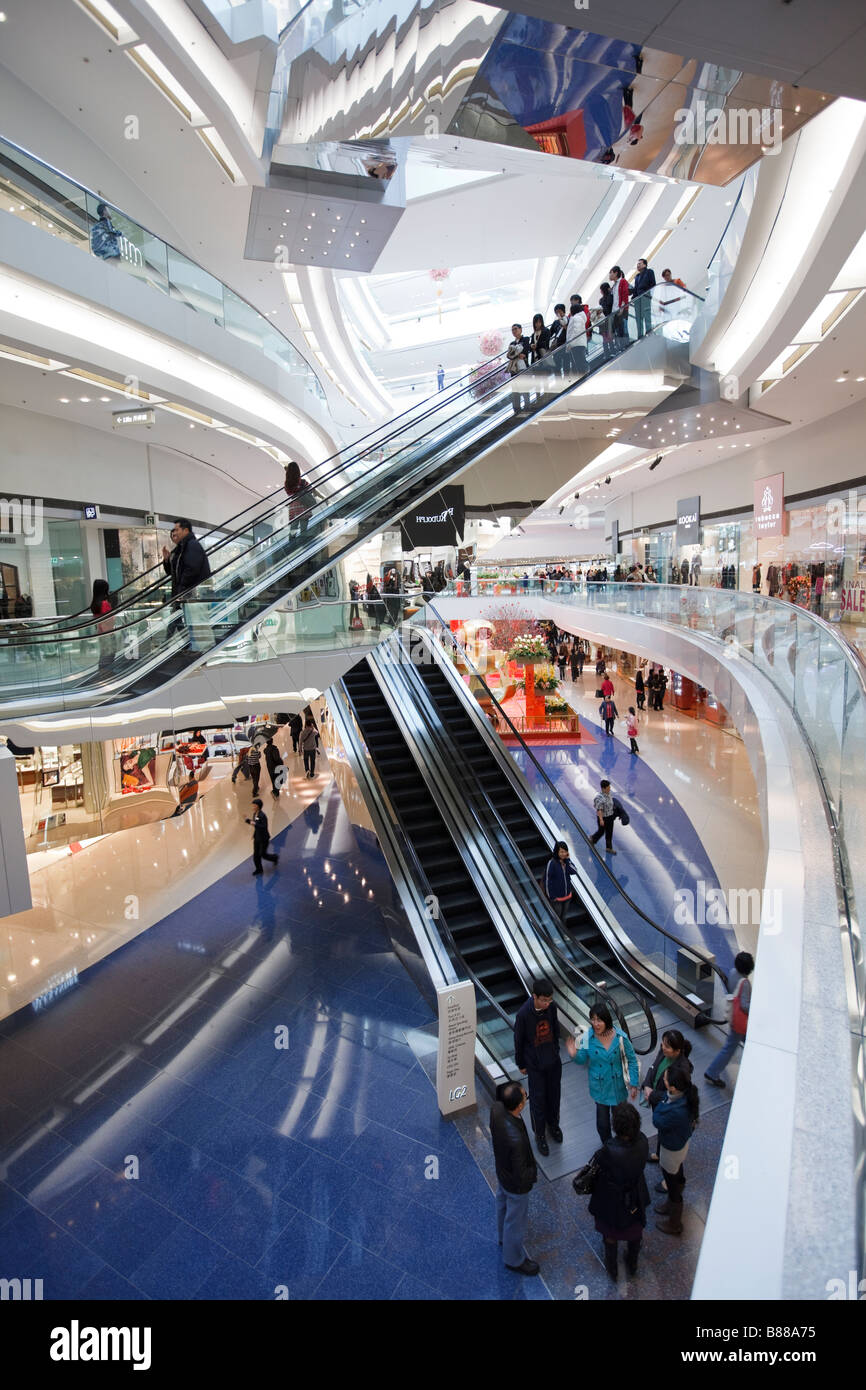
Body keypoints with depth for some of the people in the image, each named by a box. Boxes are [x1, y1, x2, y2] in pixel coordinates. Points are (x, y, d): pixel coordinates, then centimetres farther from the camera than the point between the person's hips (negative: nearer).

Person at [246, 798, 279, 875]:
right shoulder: (255, 814, 1)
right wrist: (247, 820, -1)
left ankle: (275, 857, 31)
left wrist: (255, 824, -33)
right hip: (257, 837, 7)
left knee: (263, 854, 4)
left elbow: (264, 827, -27)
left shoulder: (262, 815, -25)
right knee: (256, 854, 10)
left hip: (264, 838, -7)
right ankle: (259, 869, 26)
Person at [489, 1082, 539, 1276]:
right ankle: (514, 1260, 49)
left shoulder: (496, 1108, -28)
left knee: (503, 1203, 34)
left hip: (501, 1170, 7)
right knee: (516, 1220, 22)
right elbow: (521, 1176, -32)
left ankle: (504, 1236, 63)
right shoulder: (516, 1139, -47)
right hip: (516, 1184, -7)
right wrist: (534, 1174, -10)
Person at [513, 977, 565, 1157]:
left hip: (553, 1061, 4)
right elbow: (518, 1041, -14)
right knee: (538, 1100, 11)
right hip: (535, 1064, -4)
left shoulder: (551, 1007, -16)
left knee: (554, 1094, 22)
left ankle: (553, 1123, 49)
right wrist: (521, 1064, -2)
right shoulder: (523, 1014, -29)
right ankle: (539, 1134, 35)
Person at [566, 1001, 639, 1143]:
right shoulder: (588, 1037, -19)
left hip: (618, 1085, 0)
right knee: (602, 1121, 17)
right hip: (599, 1086, 0)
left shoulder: (620, 1037, -23)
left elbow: (631, 1060, -9)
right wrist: (574, 1055, -28)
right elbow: (583, 1061, -7)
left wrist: (634, 1084, -10)